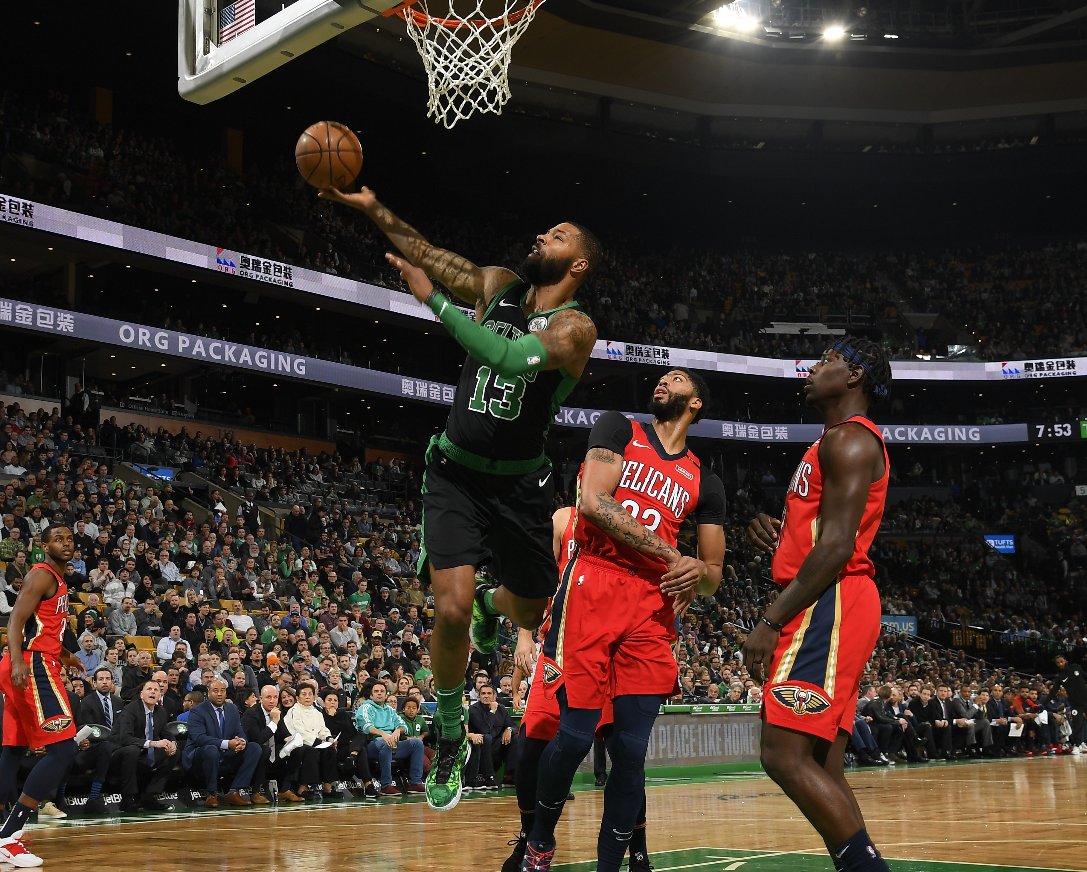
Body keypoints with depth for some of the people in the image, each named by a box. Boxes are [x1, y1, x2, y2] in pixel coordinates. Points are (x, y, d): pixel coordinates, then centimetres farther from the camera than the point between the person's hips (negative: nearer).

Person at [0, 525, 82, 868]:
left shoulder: (58, 580, 22)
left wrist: (65, 655, 47)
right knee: (63, 749, -14)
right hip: (33, 667, -11)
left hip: (32, 668, 11)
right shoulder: (43, 575, -8)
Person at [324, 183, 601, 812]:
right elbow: (428, 253, 9)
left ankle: (489, 605, 55)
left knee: (531, 611, 15)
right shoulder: (499, 285, 1)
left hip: (520, 484, -1)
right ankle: (450, 738, 5)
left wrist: (434, 300, -29)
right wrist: (373, 208, -1)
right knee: (452, 608, -16)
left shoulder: (575, 327, -16)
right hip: (457, 474, 2)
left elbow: (510, 357, -32)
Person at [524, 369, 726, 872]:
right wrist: (670, 555, -9)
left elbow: (714, 575, 19)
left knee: (631, 750, -2)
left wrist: (700, 574, -6)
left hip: (652, 605, 4)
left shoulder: (704, 484, 19)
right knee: (575, 736, -7)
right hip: (593, 589, -3)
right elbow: (594, 502, -7)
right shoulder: (618, 430, 9)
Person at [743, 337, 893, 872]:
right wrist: (775, 536, 8)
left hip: (829, 608, -11)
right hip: (825, 612, 11)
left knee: (785, 756, -16)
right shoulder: (836, 444, 25)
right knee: (822, 767, 7)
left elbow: (837, 547, -18)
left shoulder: (849, 440, -8)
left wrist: (770, 622, -19)